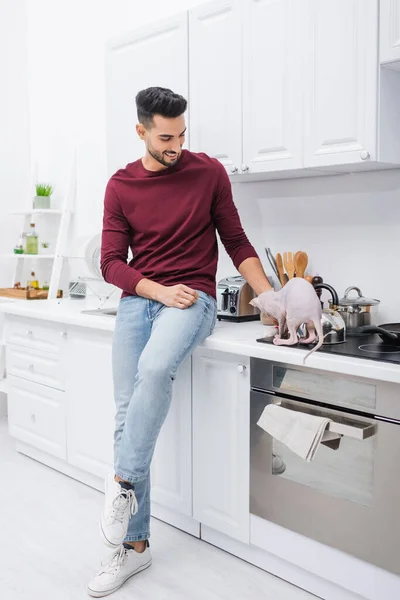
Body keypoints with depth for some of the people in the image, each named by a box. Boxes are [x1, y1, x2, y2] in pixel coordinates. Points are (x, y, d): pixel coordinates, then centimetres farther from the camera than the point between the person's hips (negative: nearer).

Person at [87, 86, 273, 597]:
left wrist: (270, 297, -5)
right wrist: (160, 291, -12)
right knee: (126, 413, -4)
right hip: (137, 300, 3)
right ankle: (135, 545, 7)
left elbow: (236, 242, 7)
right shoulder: (120, 186, 7)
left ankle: (123, 483, -14)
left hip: (193, 298, -2)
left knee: (155, 369, -34)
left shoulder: (209, 172, 3)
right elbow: (111, 262, 4)